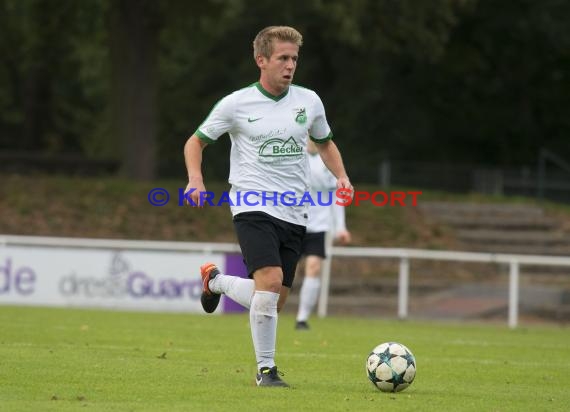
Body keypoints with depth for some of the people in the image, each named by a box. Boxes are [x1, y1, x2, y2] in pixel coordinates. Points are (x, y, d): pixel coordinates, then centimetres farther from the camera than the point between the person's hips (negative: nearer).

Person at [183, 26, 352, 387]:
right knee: (270, 281, -25)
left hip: (295, 214, 5)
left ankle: (216, 280, 34)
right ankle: (266, 369, -11)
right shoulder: (237, 104, -3)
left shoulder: (309, 101, 7)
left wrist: (341, 176, 5)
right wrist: (195, 179, -11)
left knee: (275, 303, 4)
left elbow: (325, 143, 24)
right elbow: (196, 142, 8)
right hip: (253, 206, -5)